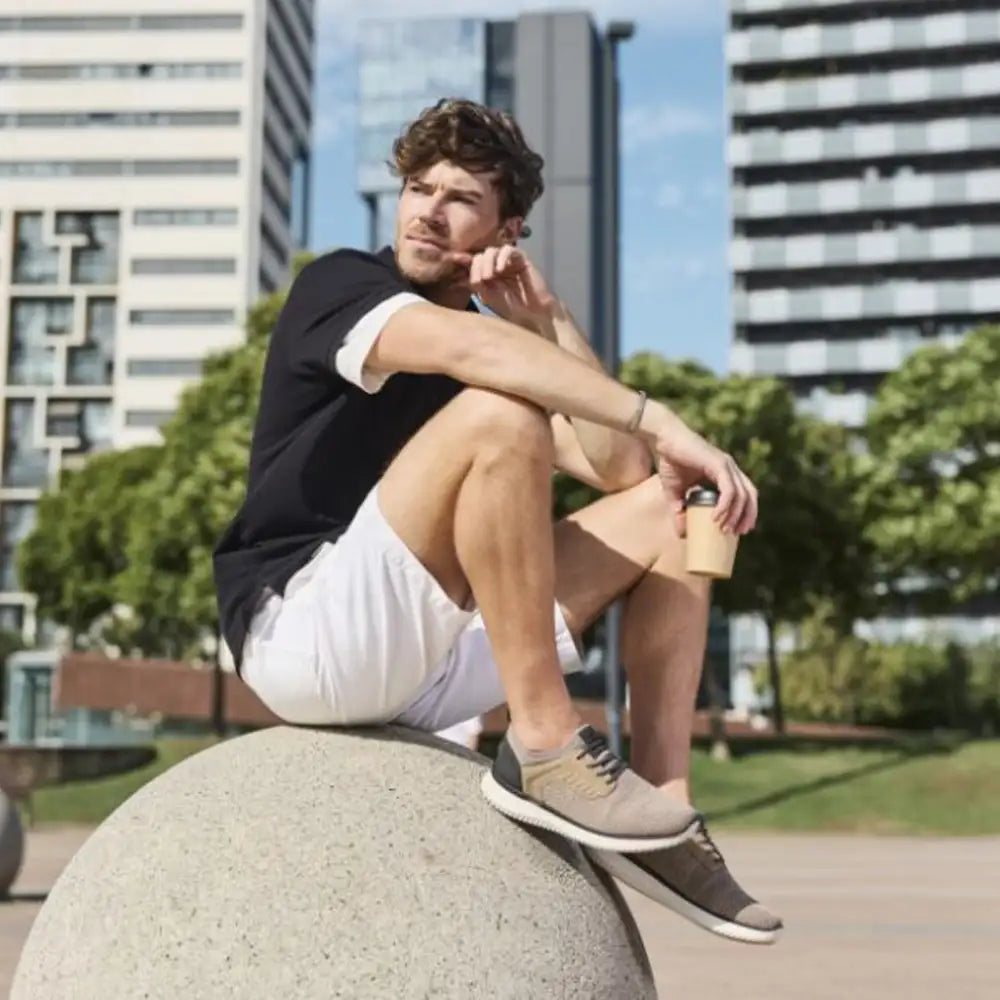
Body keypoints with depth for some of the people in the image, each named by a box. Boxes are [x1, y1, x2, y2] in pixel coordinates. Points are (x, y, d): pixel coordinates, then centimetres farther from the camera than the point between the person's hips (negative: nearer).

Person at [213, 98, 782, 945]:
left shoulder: (504, 345, 16)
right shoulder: (338, 283, -3)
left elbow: (620, 469, 5)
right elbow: (461, 346, -27)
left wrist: (549, 321, -2)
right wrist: (661, 421, -32)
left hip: (424, 666, 8)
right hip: (303, 630, -8)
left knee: (665, 512, 6)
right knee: (500, 410, -26)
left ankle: (662, 809, -6)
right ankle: (543, 747, -24)